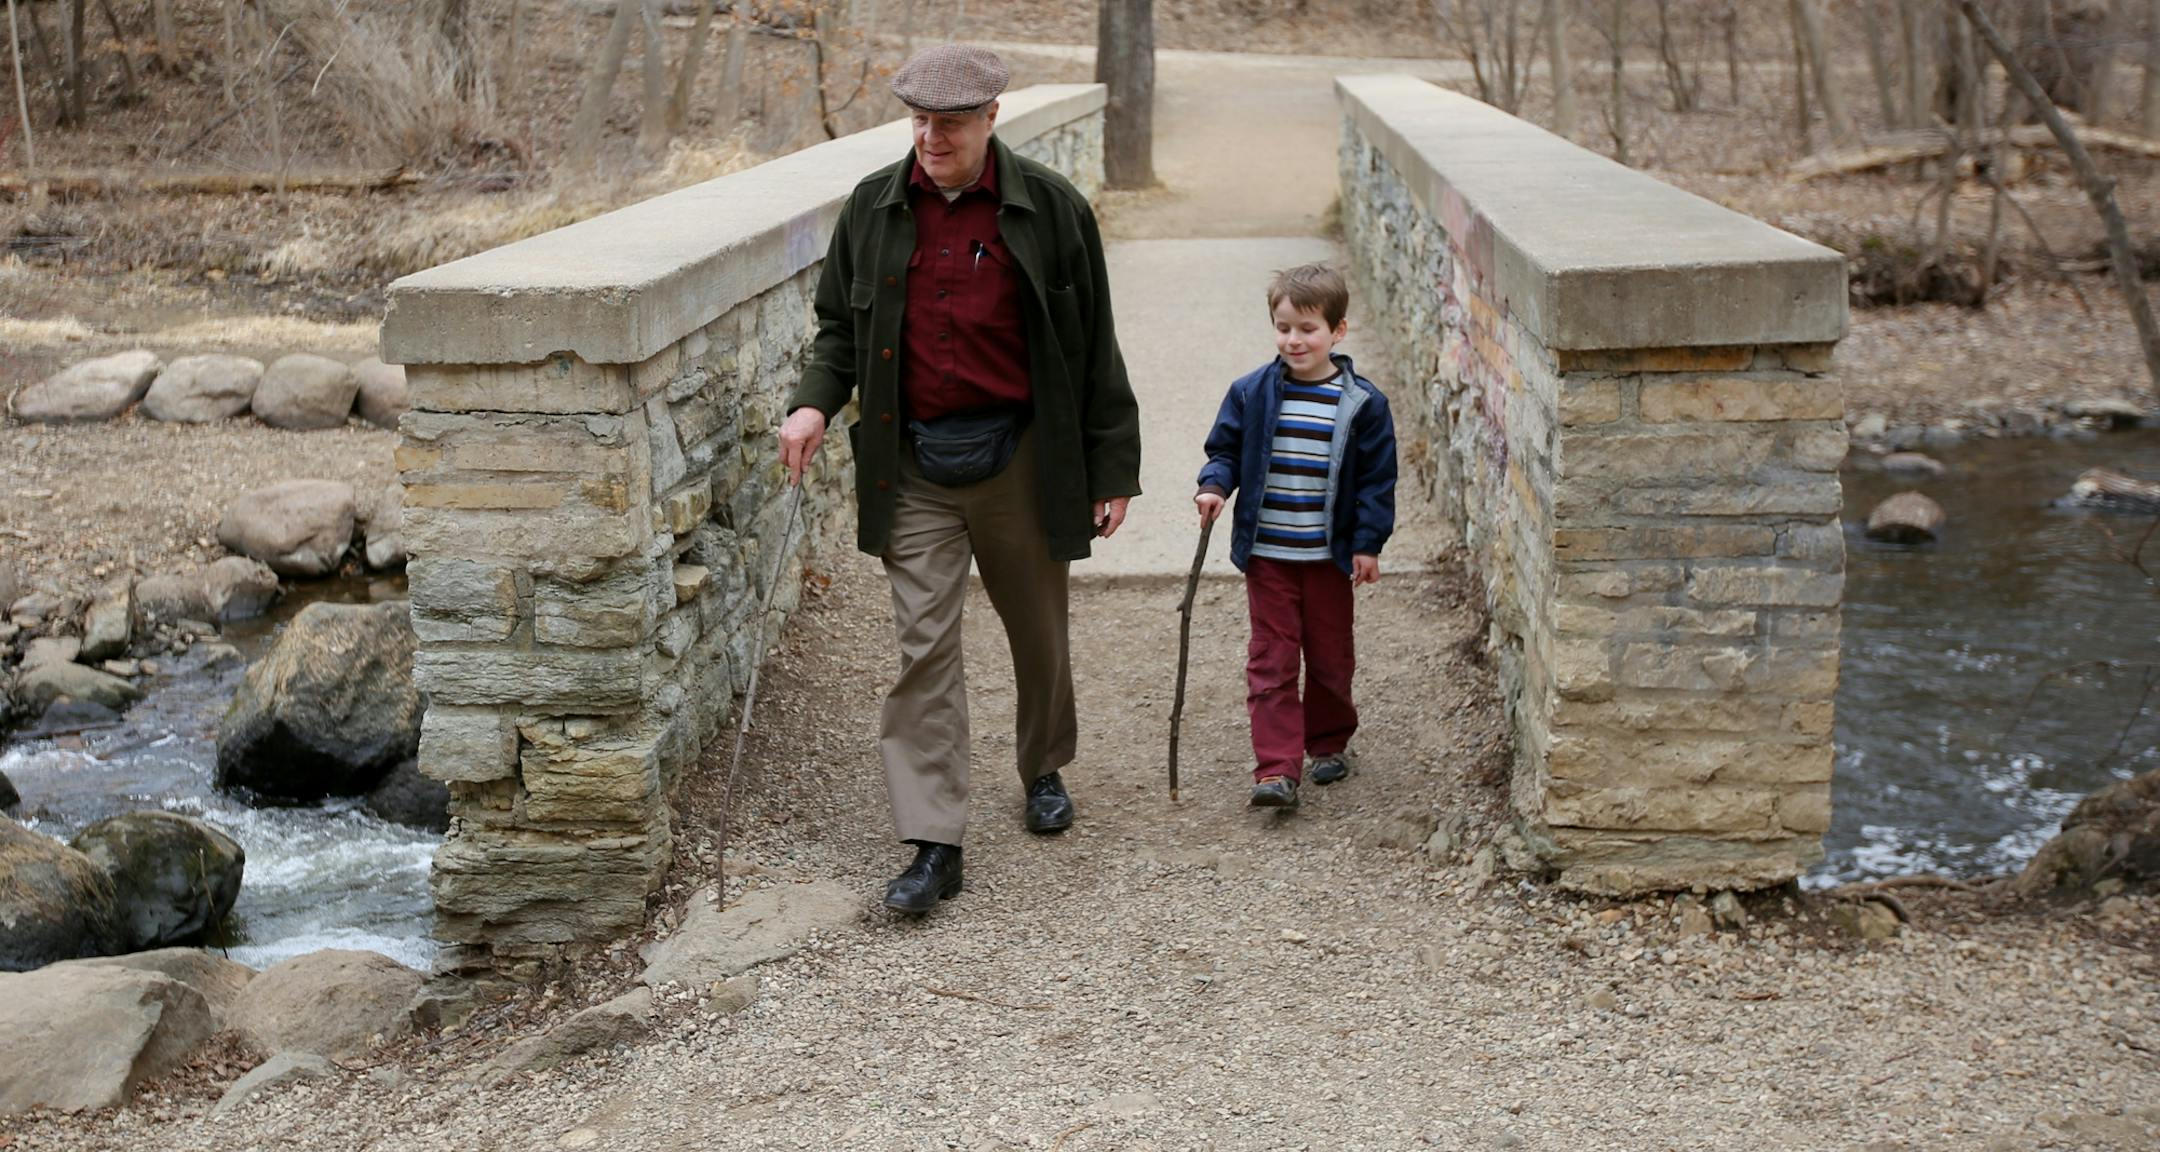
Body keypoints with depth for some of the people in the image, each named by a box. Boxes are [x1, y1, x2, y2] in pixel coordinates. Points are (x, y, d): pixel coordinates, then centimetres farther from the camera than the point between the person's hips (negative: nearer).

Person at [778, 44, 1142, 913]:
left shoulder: (1051, 209, -5)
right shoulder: (873, 208, 3)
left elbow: (1093, 350, -1)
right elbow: (841, 326, 14)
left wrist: (1112, 470, -1)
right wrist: (815, 402, -6)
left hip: (1021, 459, -1)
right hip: (914, 466, 1)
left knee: (1038, 634, 15)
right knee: (923, 649, -4)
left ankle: (1045, 770, 42)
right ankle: (934, 845, 0)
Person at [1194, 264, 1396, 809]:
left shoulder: (1361, 403, -5)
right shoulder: (1251, 393, -2)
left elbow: (1377, 478, -1)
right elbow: (1225, 449, 8)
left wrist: (1368, 543, -5)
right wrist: (1215, 485, -12)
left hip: (1329, 557, 0)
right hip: (1266, 554, 1)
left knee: (1330, 656, 14)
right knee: (1271, 660, -1)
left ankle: (1329, 743, 35)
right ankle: (1277, 768, -1)